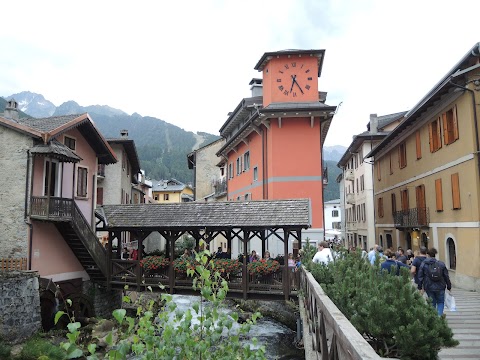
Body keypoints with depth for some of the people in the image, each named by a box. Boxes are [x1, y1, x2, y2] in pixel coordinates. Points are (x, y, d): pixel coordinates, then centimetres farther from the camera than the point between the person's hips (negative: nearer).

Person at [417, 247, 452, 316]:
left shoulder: (423, 264, -4)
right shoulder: (441, 264, 0)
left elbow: (420, 277, -4)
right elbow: (446, 276, 3)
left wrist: (420, 287, 3)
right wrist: (449, 287, 13)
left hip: (429, 287, 0)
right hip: (440, 287, 1)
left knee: (432, 302, 12)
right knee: (440, 302, 14)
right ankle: (440, 315, -4)